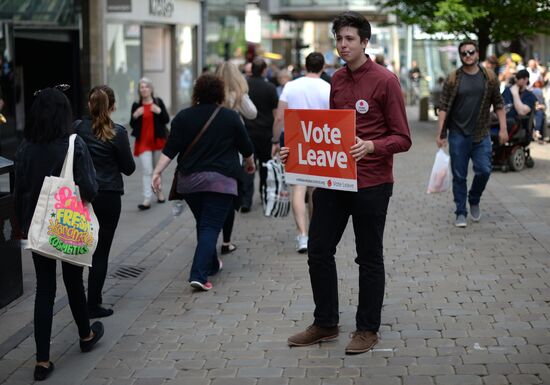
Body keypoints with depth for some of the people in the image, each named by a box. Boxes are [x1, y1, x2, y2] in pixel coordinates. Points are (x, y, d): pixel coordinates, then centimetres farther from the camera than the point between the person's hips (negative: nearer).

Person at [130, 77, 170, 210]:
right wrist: (135, 116, -15)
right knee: (147, 170, -10)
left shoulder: (158, 102, 1)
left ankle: (159, 191, 36)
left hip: (158, 140, 1)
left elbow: (167, 120, -1)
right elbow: (132, 125, 5)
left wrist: (159, 112, -18)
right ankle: (147, 199, -13)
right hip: (143, 141, -1)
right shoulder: (136, 105, 2)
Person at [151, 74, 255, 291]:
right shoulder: (230, 117, -1)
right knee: (211, 227, -5)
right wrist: (250, 164, 26)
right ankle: (199, 275, -18)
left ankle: (211, 265, 36)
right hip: (220, 181, -3)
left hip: (189, 180, 3)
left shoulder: (183, 117, 2)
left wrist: (157, 172, -5)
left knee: (203, 223, 21)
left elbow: (170, 149, -6)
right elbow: (246, 148, 8)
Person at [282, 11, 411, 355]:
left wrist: (371, 146, -29)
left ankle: (368, 330, 20)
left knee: (369, 258, 7)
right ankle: (325, 324, 25)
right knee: (319, 251, 10)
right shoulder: (337, 79, 10)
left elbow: (402, 139, -11)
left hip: (371, 184, -6)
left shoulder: (385, 81, -10)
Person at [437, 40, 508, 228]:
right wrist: (440, 133, -9)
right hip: (458, 135, -1)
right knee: (459, 176, 2)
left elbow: (498, 105, 8)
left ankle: (474, 201, 21)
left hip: (481, 134, 1)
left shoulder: (489, 77, 4)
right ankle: (461, 213, 13)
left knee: (484, 170, -6)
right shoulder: (453, 79, -1)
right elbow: (443, 107, -3)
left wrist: (503, 128, 1)